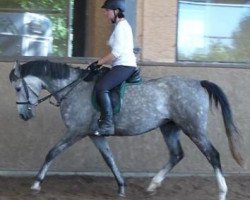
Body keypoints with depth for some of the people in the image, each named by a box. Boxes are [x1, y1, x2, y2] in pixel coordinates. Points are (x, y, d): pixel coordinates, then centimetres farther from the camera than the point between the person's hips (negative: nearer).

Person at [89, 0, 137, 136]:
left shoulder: (120, 27, -12)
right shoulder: (122, 25, 19)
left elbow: (116, 53, -19)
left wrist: (99, 62, -13)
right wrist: (102, 62, 21)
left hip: (124, 66, -11)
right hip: (124, 65, 11)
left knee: (100, 87, -27)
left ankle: (107, 125, -31)